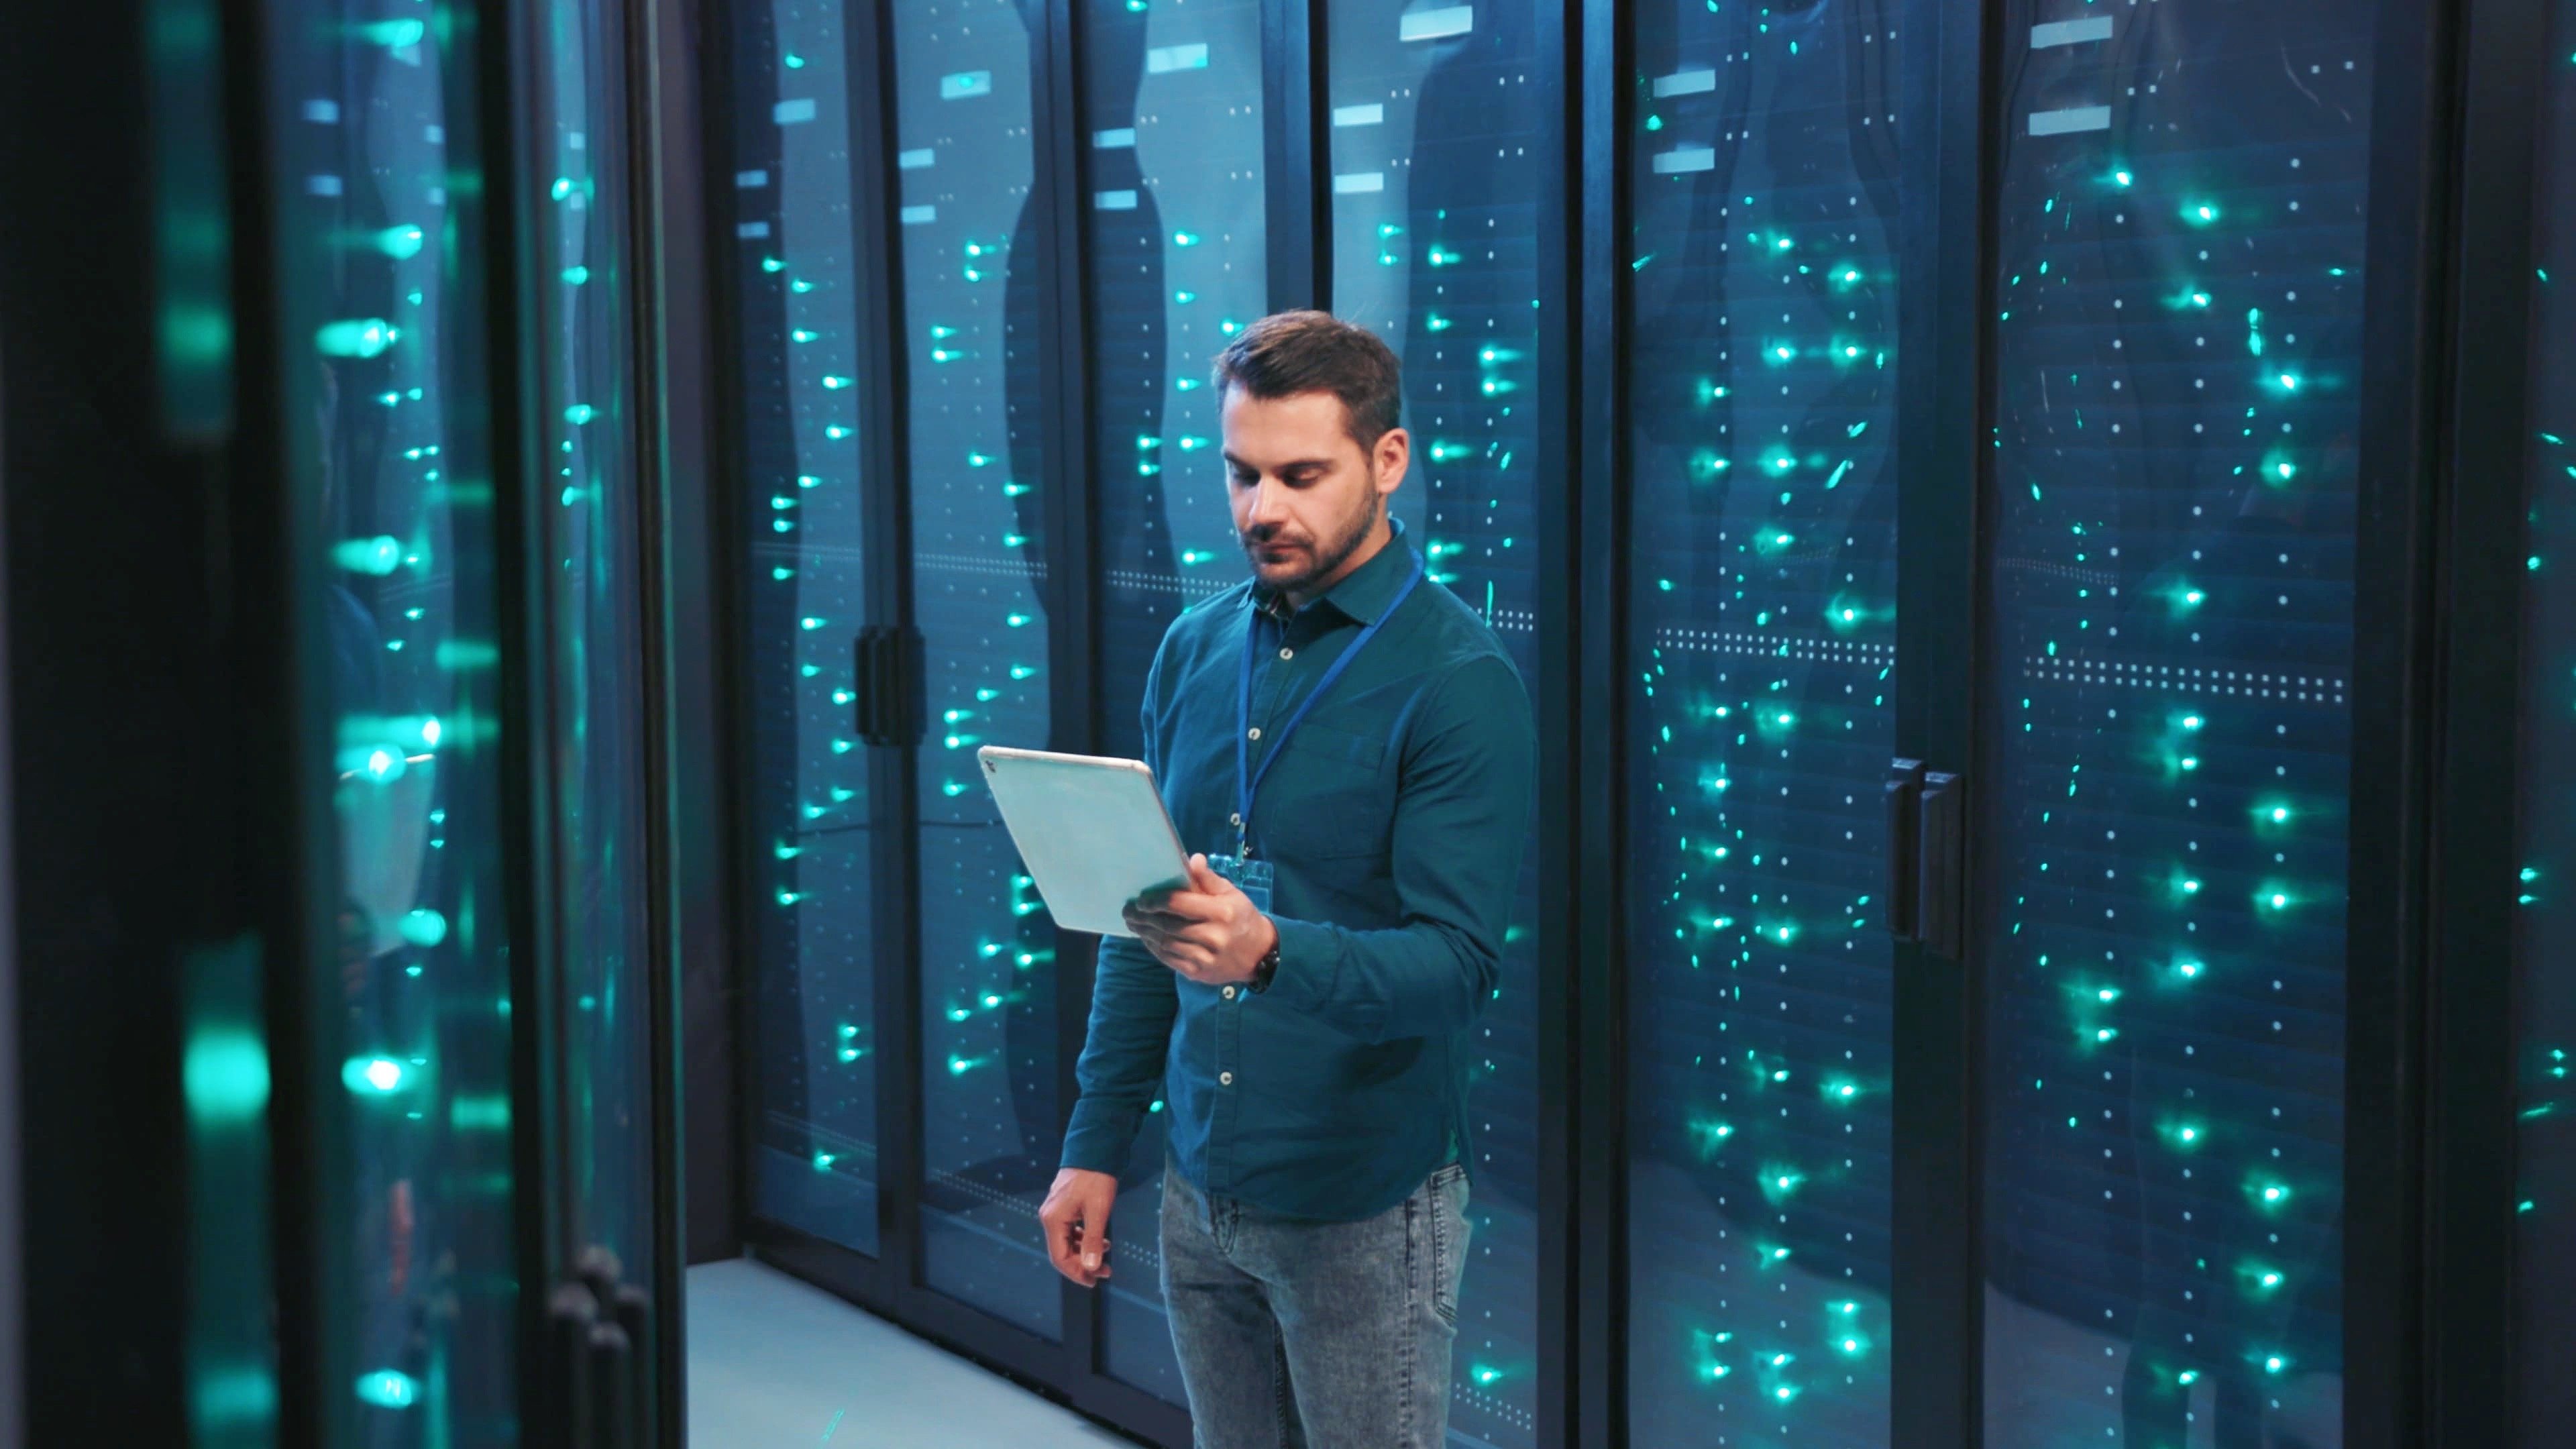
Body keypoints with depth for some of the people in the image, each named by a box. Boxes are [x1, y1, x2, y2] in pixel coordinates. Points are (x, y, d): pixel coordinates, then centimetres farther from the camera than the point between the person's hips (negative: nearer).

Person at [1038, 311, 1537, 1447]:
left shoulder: (1459, 680, -13)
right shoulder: (1195, 650, 7)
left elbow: (1458, 965, -20)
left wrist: (1270, 954, -37)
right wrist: (1096, 1144, 10)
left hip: (1360, 1209, -5)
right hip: (1202, 1186, 6)